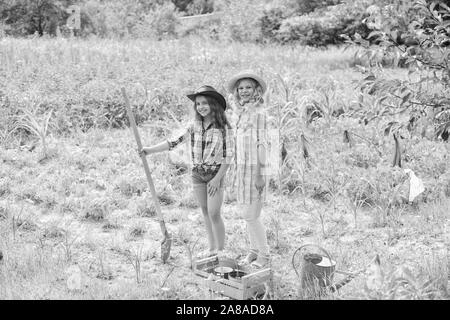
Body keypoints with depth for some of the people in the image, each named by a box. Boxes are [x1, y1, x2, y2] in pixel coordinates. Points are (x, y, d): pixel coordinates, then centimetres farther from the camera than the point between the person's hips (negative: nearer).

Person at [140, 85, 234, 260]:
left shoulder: (224, 127, -11)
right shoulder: (194, 126, 1)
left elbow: (228, 155, -10)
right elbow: (173, 142, -1)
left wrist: (218, 178, -14)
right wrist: (150, 149, -10)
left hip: (215, 173, -4)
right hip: (197, 173, 5)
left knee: (214, 213, -7)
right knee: (205, 212, 10)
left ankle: (221, 250, 7)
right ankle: (212, 248, 21)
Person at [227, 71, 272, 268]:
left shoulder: (258, 112, -11)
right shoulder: (239, 112, 12)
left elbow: (262, 144, -14)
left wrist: (260, 174, -17)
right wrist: (237, 169, 17)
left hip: (255, 169, -7)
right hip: (242, 168, 8)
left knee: (252, 216, -5)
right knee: (247, 215, 12)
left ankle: (264, 256, 9)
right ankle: (254, 251, 24)